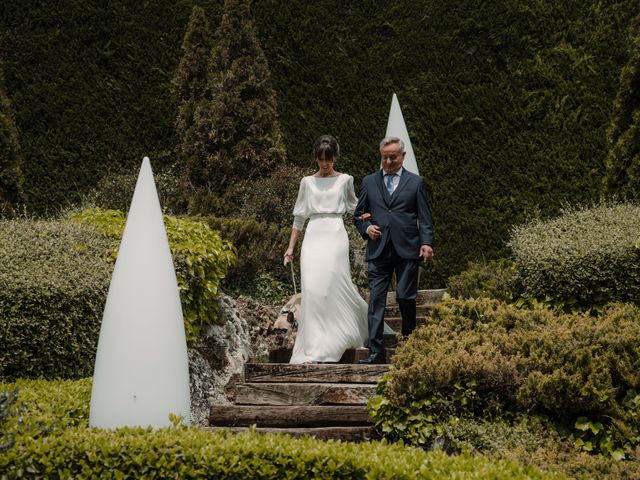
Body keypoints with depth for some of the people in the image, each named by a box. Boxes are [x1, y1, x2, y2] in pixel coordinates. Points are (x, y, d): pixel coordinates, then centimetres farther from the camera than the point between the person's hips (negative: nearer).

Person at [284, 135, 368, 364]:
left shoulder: (344, 180, 10)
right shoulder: (307, 182, 13)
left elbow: (353, 205, 25)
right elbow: (299, 216, 15)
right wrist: (290, 247, 11)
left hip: (335, 235, -2)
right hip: (313, 236, 2)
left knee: (331, 286, -12)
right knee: (311, 289, -8)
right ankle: (312, 348, -2)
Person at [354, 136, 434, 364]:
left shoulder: (416, 182, 9)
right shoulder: (369, 182, 14)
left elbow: (424, 217, 5)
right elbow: (358, 214, 18)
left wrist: (427, 243, -8)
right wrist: (366, 228, -3)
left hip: (407, 251, -1)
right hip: (378, 250, 2)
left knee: (406, 299, 0)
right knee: (376, 300, -5)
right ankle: (375, 351, -6)